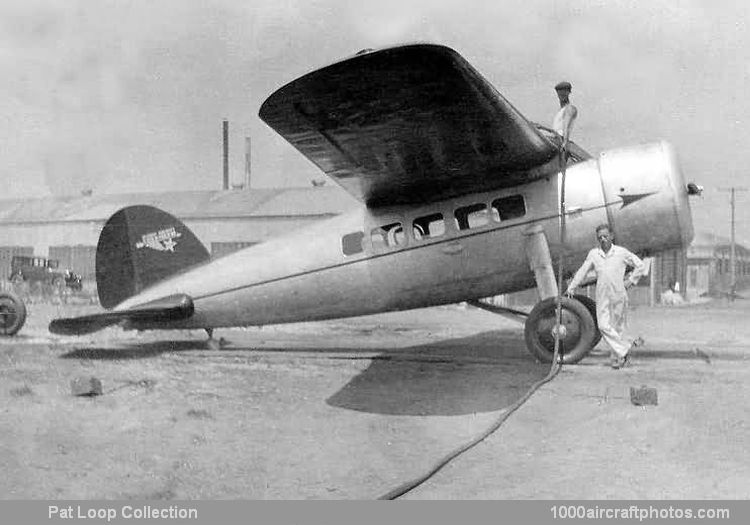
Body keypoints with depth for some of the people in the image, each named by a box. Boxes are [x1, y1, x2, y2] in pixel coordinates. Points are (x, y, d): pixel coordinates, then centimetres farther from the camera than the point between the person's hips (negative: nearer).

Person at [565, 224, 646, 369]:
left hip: (619, 295, -1)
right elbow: (582, 271, 10)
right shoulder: (593, 254, 5)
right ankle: (624, 350, -2)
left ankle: (617, 357, 14)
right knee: (603, 326, -12)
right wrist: (571, 288, 9)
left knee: (618, 327, 3)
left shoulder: (622, 252, 0)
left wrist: (630, 281, 0)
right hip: (602, 297, 2)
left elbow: (640, 266, 8)